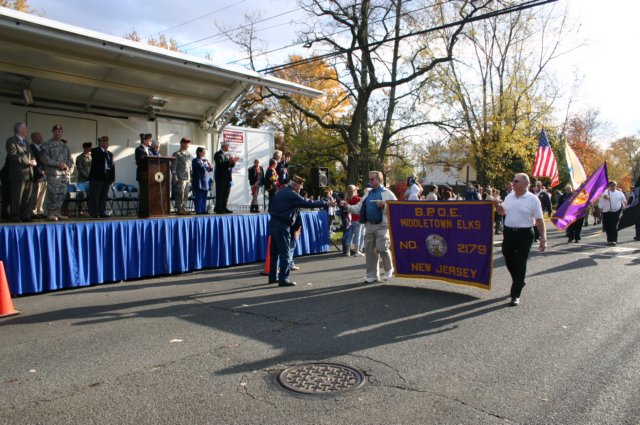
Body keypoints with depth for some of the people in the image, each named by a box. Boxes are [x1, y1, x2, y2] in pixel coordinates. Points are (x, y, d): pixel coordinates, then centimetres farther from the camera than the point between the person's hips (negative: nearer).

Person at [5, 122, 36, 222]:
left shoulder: (26, 141, 23)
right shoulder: (11, 141, -2)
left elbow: (30, 155, 26)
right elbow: (13, 156, -13)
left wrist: (33, 161, 4)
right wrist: (28, 161, -15)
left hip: (28, 173, 7)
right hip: (18, 173, -7)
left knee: (27, 197, 7)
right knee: (17, 197, -3)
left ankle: (26, 215, 12)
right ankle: (15, 216, 2)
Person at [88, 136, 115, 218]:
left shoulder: (110, 154, 20)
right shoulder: (95, 151, 2)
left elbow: (112, 165, 14)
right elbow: (98, 158, -19)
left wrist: (112, 177, 6)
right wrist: (105, 151, -10)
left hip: (107, 177, 6)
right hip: (97, 177, -6)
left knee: (104, 196, 7)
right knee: (95, 196, -3)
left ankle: (102, 212, 10)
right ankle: (94, 213, 0)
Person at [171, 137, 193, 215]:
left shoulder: (189, 155, 18)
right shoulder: (177, 154, -3)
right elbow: (173, 167, -7)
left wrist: (191, 177, 15)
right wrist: (175, 177, -14)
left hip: (187, 178, 7)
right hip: (180, 178, -7)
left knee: (186, 195, 8)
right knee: (180, 195, -7)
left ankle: (184, 209, 15)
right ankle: (179, 210, -2)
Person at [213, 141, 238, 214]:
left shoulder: (228, 155, 17)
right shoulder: (218, 154, -6)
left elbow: (231, 165, 14)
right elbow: (220, 164, -19)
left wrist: (233, 161, -6)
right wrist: (229, 161, -27)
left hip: (227, 177, 7)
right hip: (220, 177, -7)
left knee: (226, 193, 7)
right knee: (220, 194, -5)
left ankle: (224, 208, 13)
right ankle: (218, 209, -1)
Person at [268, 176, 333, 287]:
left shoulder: (281, 192, 16)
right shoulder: (291, 194, -11)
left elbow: (270, 207, 20)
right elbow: (308, 203, -14)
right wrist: (326, 203, -10)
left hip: (274, 223, 9)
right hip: (282, 225, -9)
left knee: (275, 252, 14)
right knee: (285, 253, -4)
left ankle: (273, 277, 21)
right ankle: (283, 279, -2)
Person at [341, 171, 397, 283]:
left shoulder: (387, 193, 0)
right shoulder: (367, 193, 16)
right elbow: (358, 208, 14)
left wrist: (384, 205, -18)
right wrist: (348, 207, -1)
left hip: (382, 225, -5)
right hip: (369, 225, 6)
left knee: (381, 248, -11)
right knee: (369, 250, 7)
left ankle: (389, 270, 16)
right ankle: (372, 275, 18)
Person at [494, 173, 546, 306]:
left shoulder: (533, 199, -8)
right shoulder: (509, 197, 8)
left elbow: (539, 220, -7)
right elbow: (502, 212, 22)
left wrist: (543, 239, -10)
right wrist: (496, 204, 0)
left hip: (524, 235, -5)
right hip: (509, 233, 6)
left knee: (520, 265, -3)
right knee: (509, 261, 16)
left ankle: (515, 295, 3)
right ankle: (519, 283, 41)